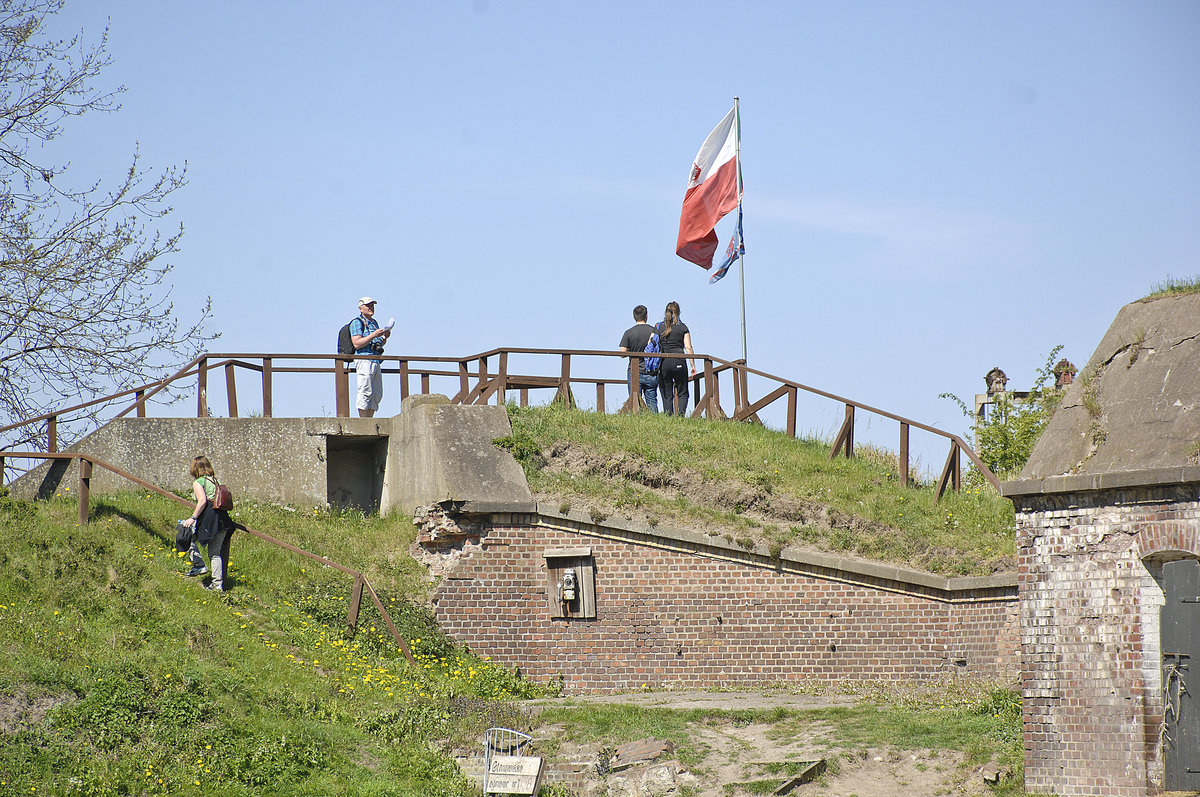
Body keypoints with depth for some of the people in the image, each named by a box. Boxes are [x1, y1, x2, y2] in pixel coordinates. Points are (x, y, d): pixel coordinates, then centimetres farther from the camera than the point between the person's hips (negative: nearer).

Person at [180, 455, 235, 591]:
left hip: (209, 517, -7)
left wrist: (193, 518, -15)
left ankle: (199, 565, 1)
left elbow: (203, 501, -14)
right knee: (216, 553, 11)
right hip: (223, 518, 7)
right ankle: (218, 583, 8)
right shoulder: (215, 481, 21)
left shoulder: (198, 483, 1)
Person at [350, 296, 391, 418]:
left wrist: (384, 337, 9)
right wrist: (373, 335, -18)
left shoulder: (374, 323, 23)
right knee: (365, 392, -13)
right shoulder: (357, 323, -2)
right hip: (364, 361, -9)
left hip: (376, 361, 9)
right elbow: (357, 344, -13)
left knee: (377, 394, 4)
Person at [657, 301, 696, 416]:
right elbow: (688, 348, -2)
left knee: (667, 396, 7)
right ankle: (681, 416, -11)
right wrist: (693, 366, 2)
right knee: (682, 393, 8)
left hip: (663, 362, 1)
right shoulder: (683, 327, 2)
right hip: (679, 362, -1)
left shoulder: (659, 327, 5)